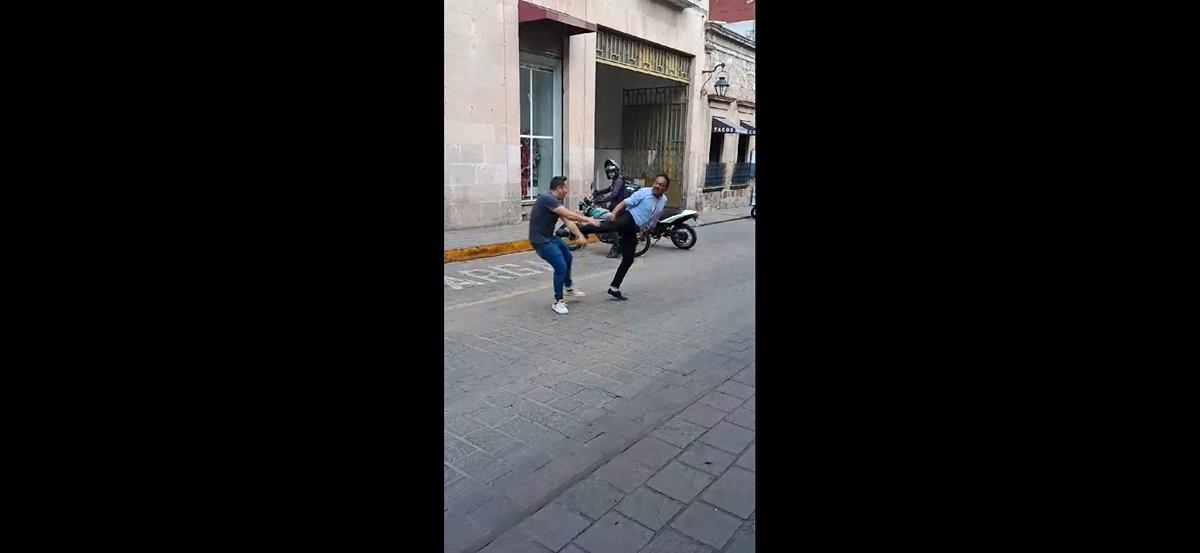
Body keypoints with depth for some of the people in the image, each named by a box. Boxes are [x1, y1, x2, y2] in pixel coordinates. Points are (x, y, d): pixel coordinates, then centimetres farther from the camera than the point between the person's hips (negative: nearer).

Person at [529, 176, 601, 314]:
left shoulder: (557, 201, 8)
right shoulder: (547, 199, -24)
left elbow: (568, 221, 3)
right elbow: (569, 215, -28)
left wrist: (581, 236, -7)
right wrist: (588, 219, -16)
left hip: (549, 237, 11)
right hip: (540, 240, -11)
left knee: (567, 257, 26)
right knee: (561, 267, -17)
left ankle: (569, 287, 46)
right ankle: (558, 302, -2)